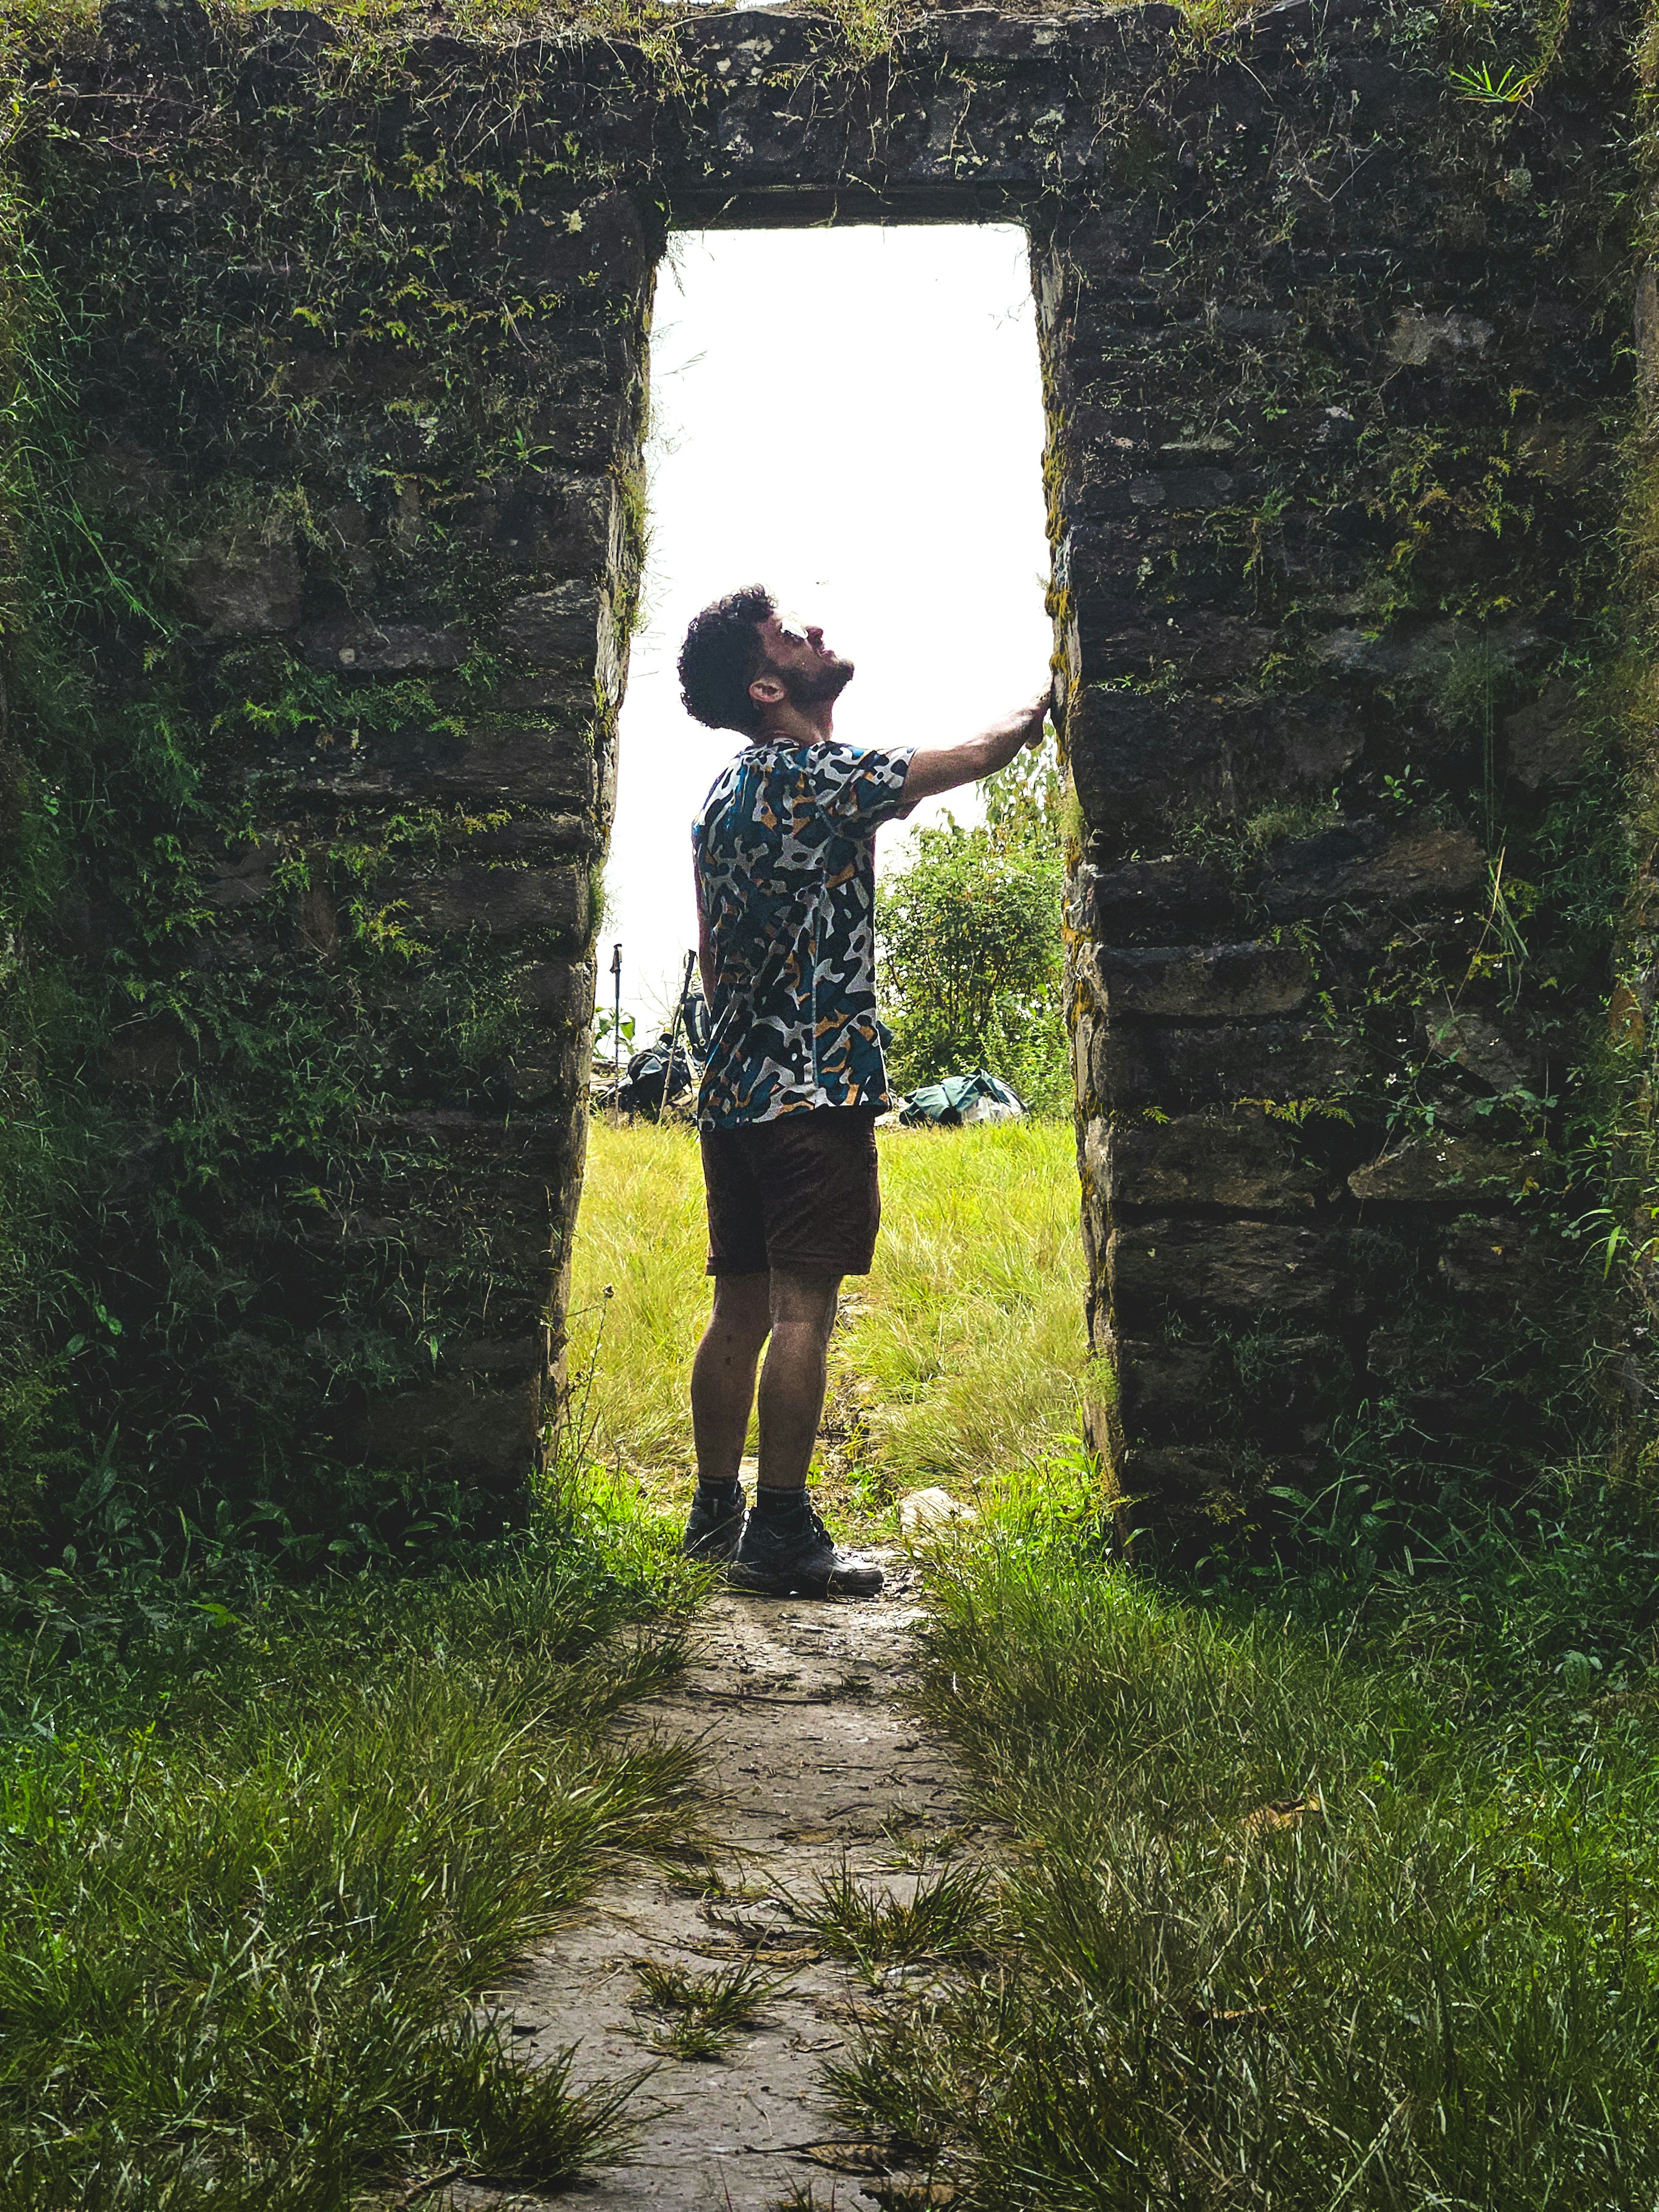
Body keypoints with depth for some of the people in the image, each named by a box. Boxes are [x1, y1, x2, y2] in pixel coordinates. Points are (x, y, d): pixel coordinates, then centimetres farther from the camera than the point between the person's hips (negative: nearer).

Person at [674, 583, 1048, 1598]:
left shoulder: (725, 797, 16)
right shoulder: (817, 778, -10)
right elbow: (971, 758, 1)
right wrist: (1042, 712, 17)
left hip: (734, 1088, 9)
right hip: (816, 1089, -9)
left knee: (742, 1310, 12)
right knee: (803, 1312, -7)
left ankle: (716, 1513, 19)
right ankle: (782, 1532, -5)